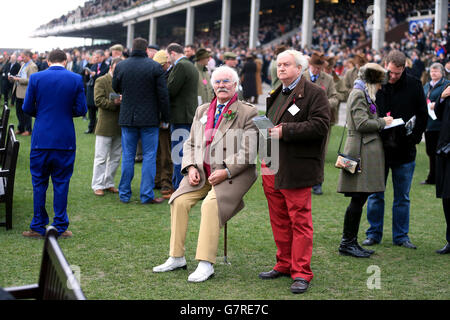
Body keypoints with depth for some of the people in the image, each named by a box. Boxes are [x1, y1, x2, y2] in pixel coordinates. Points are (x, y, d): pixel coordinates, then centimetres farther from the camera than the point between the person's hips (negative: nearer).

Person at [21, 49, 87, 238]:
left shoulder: (36, 78, -2)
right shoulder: (76, 79, -2)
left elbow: (27, 108, -1)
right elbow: (81, 110, -2)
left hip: (41, 138, 0)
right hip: (65, 139, 0)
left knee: (39, 183, 9)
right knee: (61, 183, 7)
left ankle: (38, 227, 12)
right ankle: (60, 227, 10)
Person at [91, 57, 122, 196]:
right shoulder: (101, 81, -1)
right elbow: (98, 100, -12)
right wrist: (114, 103, -22)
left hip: (119, 126, 5)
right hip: (105, 126, -5)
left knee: (115, 158, 11)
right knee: (101, 158, -2)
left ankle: (109, 183, 22)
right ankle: (97, 185, 5)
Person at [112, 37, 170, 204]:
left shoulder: (120, 66, 0)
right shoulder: (155, 67, -8)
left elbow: (115, 88, 12)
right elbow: (163, 94, -7)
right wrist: (165, 116, 3)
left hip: (127, 118, 3)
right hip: (150, 119, -3)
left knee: (127, 156, 10)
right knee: (149, 156, 3)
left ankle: (124, 194, 15)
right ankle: (147, 195, 3)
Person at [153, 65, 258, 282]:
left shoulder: (248, 112, -2)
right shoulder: (202, 110, 17)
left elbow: (248, 152, -8)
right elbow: (190, 144, 17)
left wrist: (226, 171, -17)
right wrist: (191, 167, -1)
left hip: (233, 173, -5)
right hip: (202, 172, 5)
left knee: (211, 204, -29)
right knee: (179, 201, -16)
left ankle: (206, 264, -23)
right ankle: (176, 258, -4)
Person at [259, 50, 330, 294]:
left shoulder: (314, 94, -7)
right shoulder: (277, 95, 19)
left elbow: (320, 125, -18)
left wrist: (285, 131, -20)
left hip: (296, 170, -8)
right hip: (272, 168, 8)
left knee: (300, 221, -4)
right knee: (279, 220, 14)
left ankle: (301, 273, 2)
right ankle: (284, 264, 26)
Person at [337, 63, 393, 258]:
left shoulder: (364, 94, 22)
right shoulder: (358, 94, -10)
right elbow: (361, 123, -18)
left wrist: (381, 122, 13)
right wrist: (382, 122, -6)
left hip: (367, 152, 10)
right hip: (360, 151, -10)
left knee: (360, 199, 10)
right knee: (358, 199, -8)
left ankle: (351, 242, 14)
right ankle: (347, 243, -2)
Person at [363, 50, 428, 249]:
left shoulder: (414, 86, -2)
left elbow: (423, 115, 5)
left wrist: (414, 138, -5)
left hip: (404, 151, 0)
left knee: (402, 197, 9)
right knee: (375, 195, 7)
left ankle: (401, 236, 18)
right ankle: (373, 234, 18)